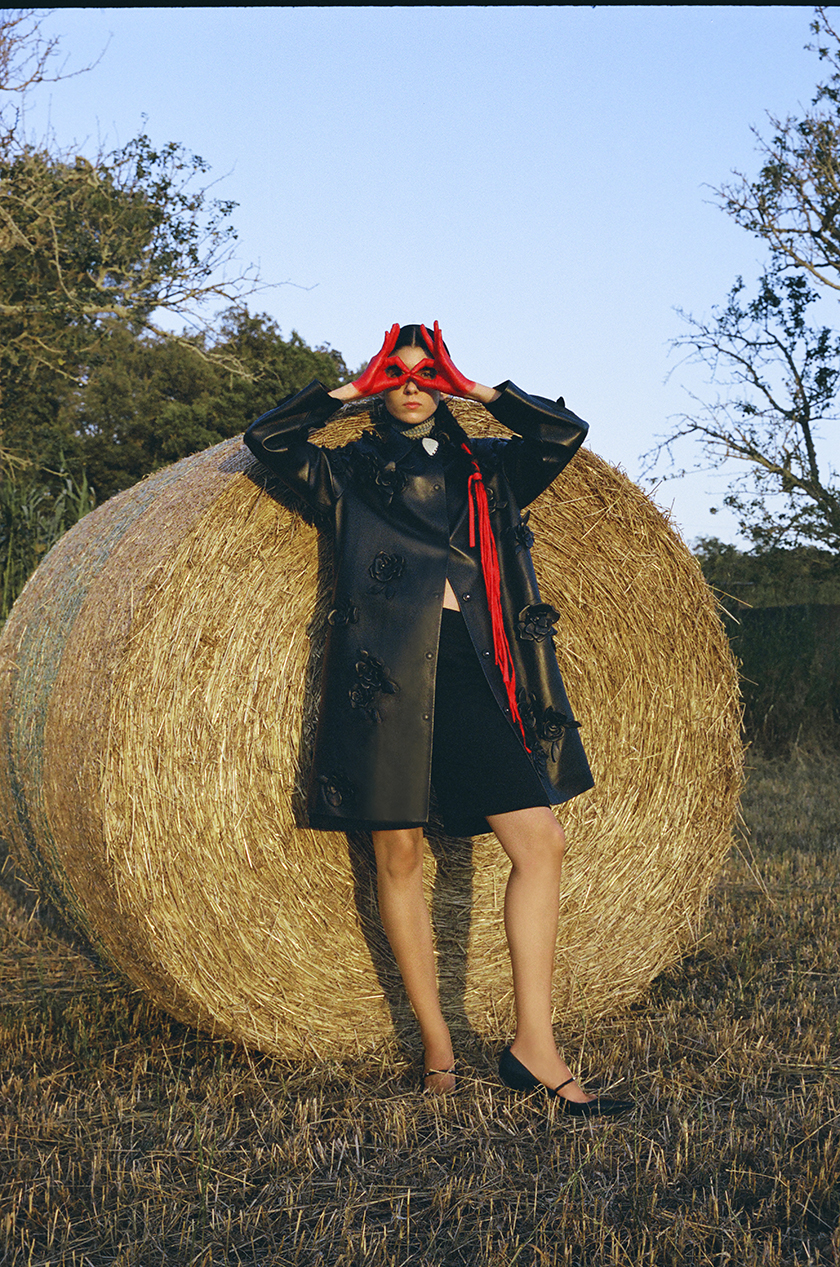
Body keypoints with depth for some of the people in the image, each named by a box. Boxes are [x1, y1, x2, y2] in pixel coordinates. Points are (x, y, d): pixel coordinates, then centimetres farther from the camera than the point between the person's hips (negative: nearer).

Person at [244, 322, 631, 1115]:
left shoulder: (487, 467, 22)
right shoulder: (349, 470, 16)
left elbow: (567, 431, 13)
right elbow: (265, 439, 5)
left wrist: (480, 393, 18)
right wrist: (345, 393, 13)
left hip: (475, 673, 2)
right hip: (386, 673, -2)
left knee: (540, 841, -7)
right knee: (399, 852, -2)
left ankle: (533, 1045, -3)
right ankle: (435, 1042, 10)